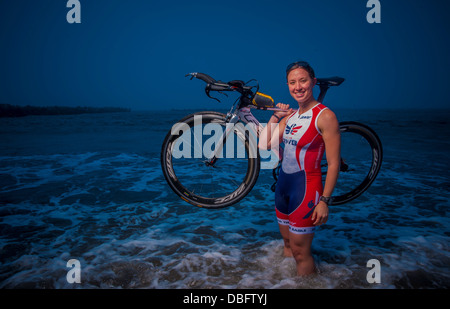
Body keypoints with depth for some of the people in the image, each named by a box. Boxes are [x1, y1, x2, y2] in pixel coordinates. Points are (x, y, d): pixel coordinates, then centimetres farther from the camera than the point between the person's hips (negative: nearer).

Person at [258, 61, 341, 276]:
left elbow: (333, 163, -15)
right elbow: (264, 145, 6)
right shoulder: (290, 115, 7)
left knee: (300, 252, 4)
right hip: (283, 185, 7)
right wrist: (274, 117, 2)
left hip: (306, 188, -7)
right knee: (287, 244, 22)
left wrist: (324, 200, -17)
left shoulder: (325, 116, -15)